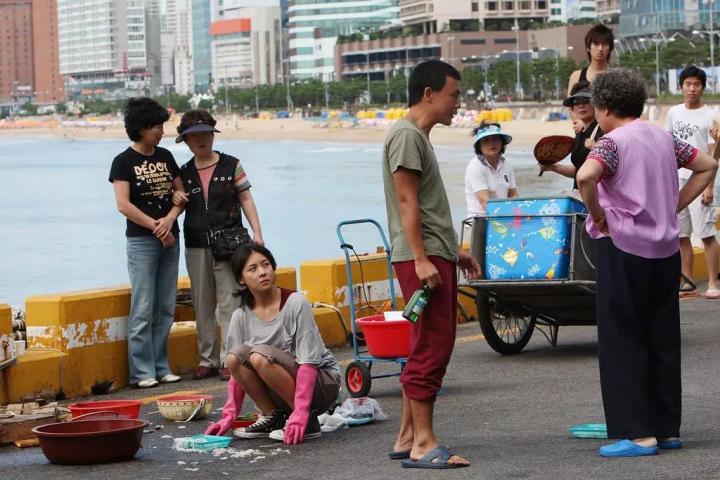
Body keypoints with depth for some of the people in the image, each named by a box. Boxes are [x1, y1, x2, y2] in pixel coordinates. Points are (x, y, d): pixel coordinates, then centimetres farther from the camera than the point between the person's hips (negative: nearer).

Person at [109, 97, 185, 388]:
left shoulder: (165, 157, 11)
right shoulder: (124, 162, -4)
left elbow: (181, 194, 10)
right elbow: (123, 205, -12)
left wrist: (170, 219, -9)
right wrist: (156, 226, -12)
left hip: (169, 239, 6)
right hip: (141, 241, -5)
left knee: (166, 308, 7)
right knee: (143, 309, -7)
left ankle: (160, 367, 14)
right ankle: (142, 371, -3)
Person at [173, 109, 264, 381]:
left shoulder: (231, 165, 3)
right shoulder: (184, 173, 11)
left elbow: (245, 199, 4)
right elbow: (179, 204, 20)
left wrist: (257, 232, -4)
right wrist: (177, 202, -4)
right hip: (196, 245, 4)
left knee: (228, 303, -7)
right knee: (202, 305, 6)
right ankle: (207, 359, 13)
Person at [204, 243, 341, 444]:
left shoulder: (295, 303, -16)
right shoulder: (241, 316, -2)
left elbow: (308, 362, -21)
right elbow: (236, 368, 1)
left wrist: (300, 413, -30)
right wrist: (229, 415, -11)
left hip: (322, 383, -5)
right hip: (282, 392, 5)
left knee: (260, 356, -30)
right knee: (235, 356, -19)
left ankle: (308, 420, -18)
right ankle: (273, 416, -4)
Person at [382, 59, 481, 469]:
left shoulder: (420, 137, 22)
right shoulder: (406, 135, -10)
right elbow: (407, 202, -17)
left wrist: (455, 252, 27)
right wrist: (421, 259, -22)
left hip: (435, 257, 11)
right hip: (420, 258, -11)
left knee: (430, 350, 11)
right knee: (430, 350, -11)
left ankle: (407, 438, 15)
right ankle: (422, 444, -10)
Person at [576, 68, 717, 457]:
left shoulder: (613, 142, -11)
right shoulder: (663, 138, 10)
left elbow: (585, 176, -30)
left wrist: (598, 217, -15)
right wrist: (675, 206, 14)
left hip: (623, 250, -7)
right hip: (666, 250, 7)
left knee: (623, 343, -1)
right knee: (663, 341, 11)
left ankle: (637, 435, -3)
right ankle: (667, 429, 15)